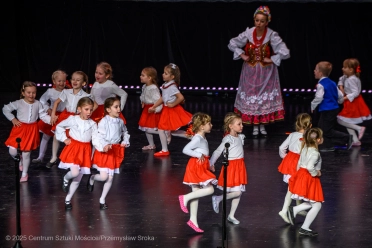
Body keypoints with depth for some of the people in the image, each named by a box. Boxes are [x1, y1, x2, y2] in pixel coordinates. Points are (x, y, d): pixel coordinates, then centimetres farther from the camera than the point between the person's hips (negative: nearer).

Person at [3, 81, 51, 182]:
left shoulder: (38, 104, -5)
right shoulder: (18, 103, -9)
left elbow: (43, 116, -5)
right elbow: (5, 109, 0)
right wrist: (13, 119, -7)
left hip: (32, 130, 0)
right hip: (20, 128, 0)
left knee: (26, 153, 6)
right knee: (12, 151, -7)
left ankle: (24, 174, 23)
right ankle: (20, 160, 28)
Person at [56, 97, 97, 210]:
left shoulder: (93, 124, -1)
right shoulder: (72, 120, -5)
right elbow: (59, 127, 8)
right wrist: (64, 139, 0)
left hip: (85, 150, 3)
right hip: (73, 148, -3)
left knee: (78, 178, 8)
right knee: (75, 172, -24)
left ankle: (68, 199, 24)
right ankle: (65, 179, 13)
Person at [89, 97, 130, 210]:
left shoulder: (120, 121, 2)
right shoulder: (104, 122, -18)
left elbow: (125, 133, 20)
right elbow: (97, 136, -23)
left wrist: (125, 142, 3)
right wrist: (104, 146, -37)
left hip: (115, 151, 6)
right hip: (104, 151, -6)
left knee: (110, 178, 8)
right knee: (104, 176, -11)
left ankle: (102, 200, 22)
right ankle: (92, 178, 25)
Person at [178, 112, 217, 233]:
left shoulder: (202, 138, 14)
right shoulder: (197, 139, -16)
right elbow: (185, 150, -25)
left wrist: (209, 165, 13)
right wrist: (199, 155, -25)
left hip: (201, 167, 10)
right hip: (196, 167, -10)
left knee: (196, 194, 11)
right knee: (209, 189, -13)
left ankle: (193, 220, 14)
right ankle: (185, 198, -8)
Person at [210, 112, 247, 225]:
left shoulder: (240, 137, 8)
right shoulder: (228, 139, -16)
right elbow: (218, 152, -16)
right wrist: (211, 163, -15)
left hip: (240, 167, 8)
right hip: (231, 166, -8)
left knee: (239, 193, 10)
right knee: (237, 192, -12)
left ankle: (231, 215, 19)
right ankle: (218, 199, 9)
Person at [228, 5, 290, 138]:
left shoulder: (272, 35, -17)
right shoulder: (248, 33, -10)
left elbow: (285, 53, -21)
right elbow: (232, 44, 3)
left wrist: (271, 59, -17)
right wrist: (242, 55, -5)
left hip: (266, 72, -2)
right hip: (250, 71, 2)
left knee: (265, 97, 5)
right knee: (250, 96, 4)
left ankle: (262, 125, 18)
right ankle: (255, 126, 15)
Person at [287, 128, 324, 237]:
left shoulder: (305, 148, 4)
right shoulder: (315, 153, -22)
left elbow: (300, 163, 12)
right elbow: (310, 167, -33)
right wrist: (316, 173, -16)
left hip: (302, 176, 9)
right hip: (310, 180, -9)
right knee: (317, 205, 2)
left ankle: (293, 210, 13)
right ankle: (304, 228, 5)